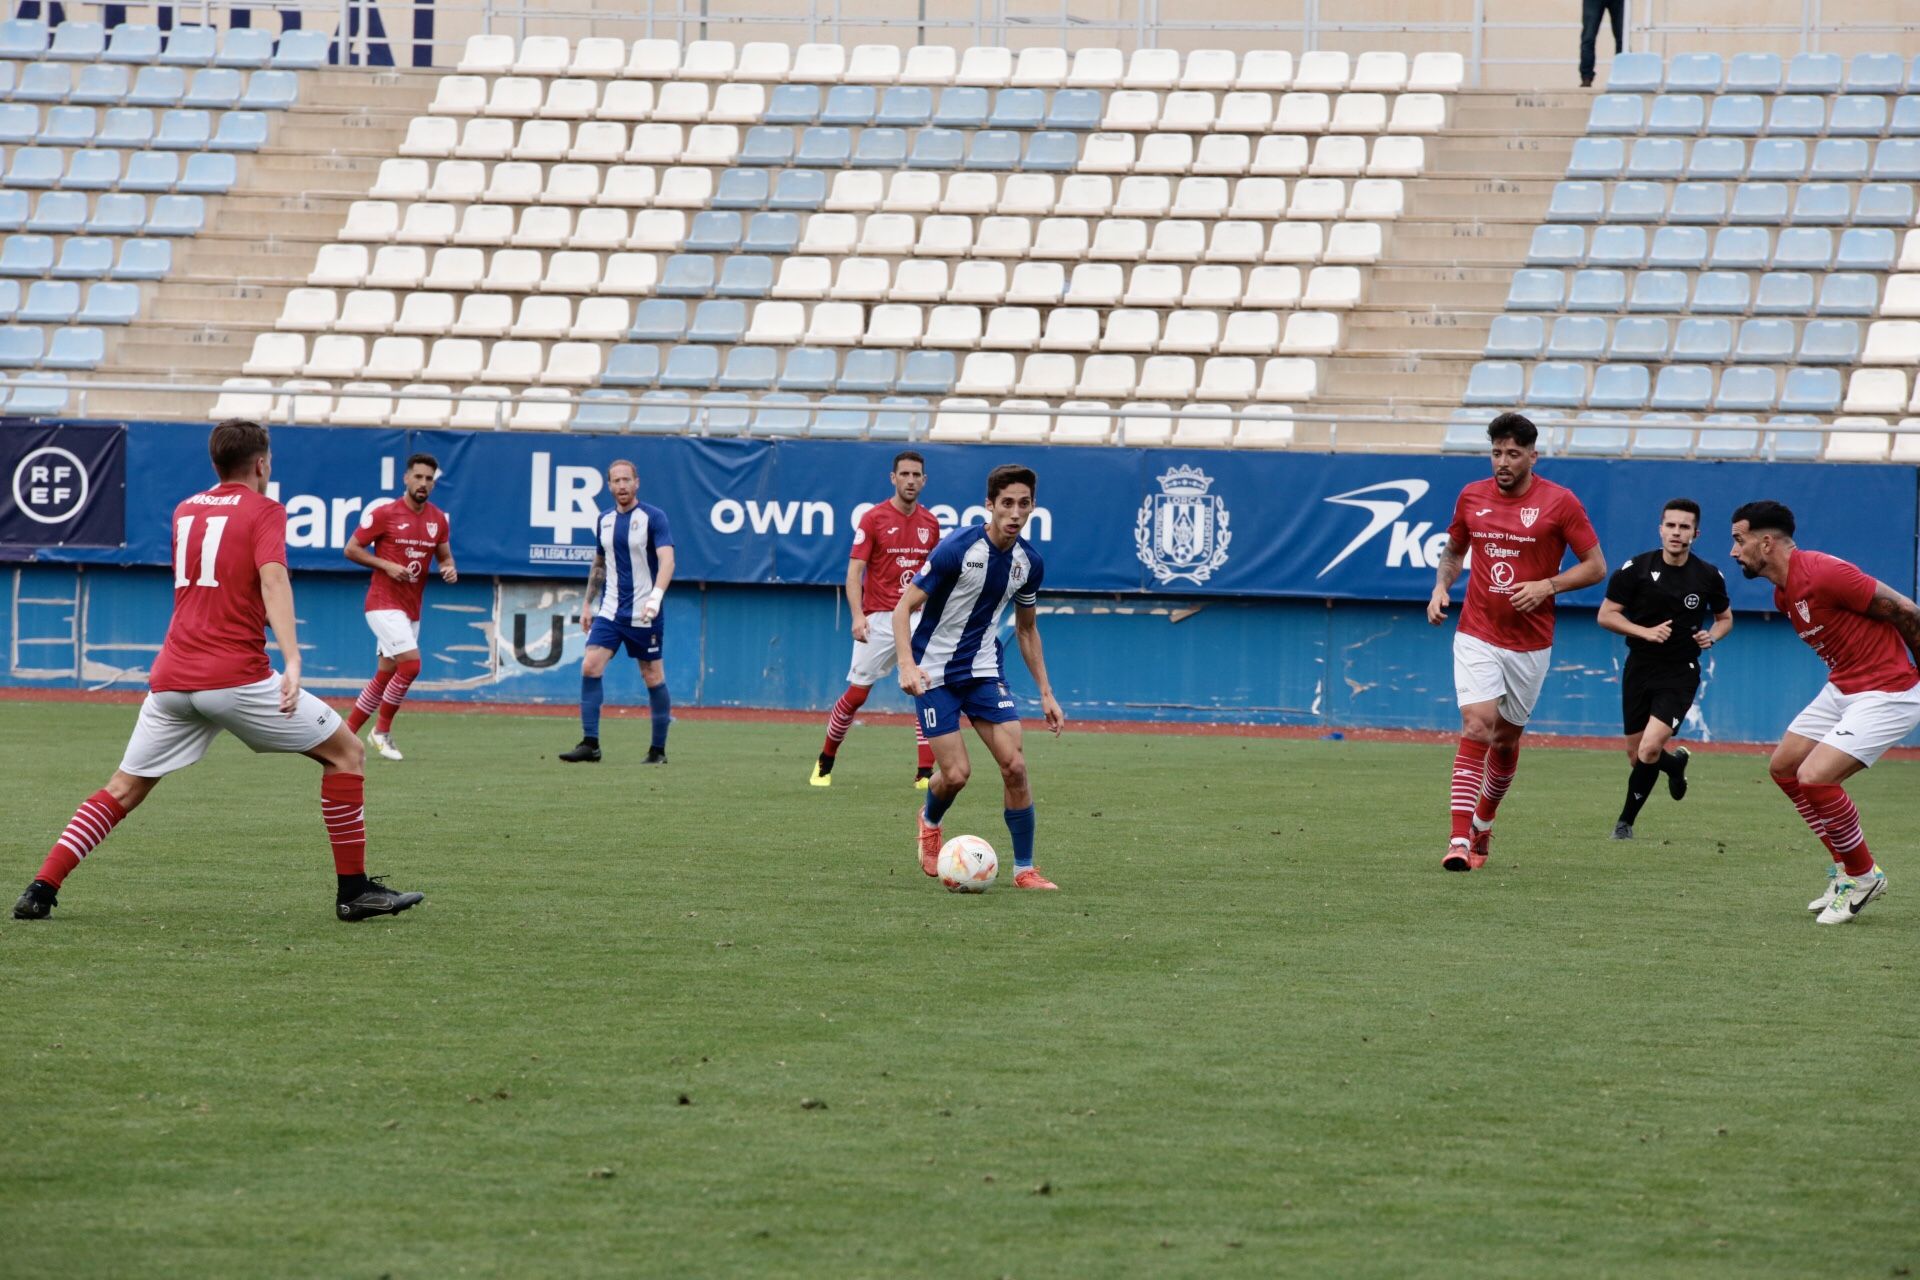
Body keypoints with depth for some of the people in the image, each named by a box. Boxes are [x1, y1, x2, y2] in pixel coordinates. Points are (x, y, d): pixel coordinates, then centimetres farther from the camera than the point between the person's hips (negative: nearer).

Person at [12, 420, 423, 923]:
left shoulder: (184, 512, 19)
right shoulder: (264, 511, 0)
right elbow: (272, 578, -17)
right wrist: (292, 661, -27)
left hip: (171, 678, 6)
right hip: (236, 678, -6)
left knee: (123, 789, 15)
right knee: (346, 752, 7)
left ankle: (42, 889, 0)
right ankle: (353, 890, 4)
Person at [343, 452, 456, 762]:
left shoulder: (439, 520, 7)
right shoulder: (384, 514, -9)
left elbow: (444, 556, 19)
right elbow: (352, 549, -5)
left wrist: (449, 570, -5)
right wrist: (387, 566, -17)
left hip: (411, 609, 7)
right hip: (384, 604, -7)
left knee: (385, 676, 10)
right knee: (411, 664, -19)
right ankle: (382, 730, -4)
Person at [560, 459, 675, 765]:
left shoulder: (653, 517, -8)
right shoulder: (605, 520, 11)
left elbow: (667, 560, -20)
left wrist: (655, 598, -34)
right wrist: (587, 603, 20)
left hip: (643, 614, -5)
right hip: (610, 611, 5)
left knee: (653, 677, 1)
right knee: (590, 667, -10)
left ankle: (658, 749, 12)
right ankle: (590, 744, -10)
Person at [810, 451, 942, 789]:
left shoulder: (929, 523, 9)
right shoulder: (873, 519, -5)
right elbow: (854, 571, -9)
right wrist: (857, 616, -22)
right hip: (879, 619, -3)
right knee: (856, 694, 1)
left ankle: (925, 773, -10)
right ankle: (825, 762, 20)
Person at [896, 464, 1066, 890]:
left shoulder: (1029, 562, -1)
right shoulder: (957, 548, -19)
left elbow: (1027, 629, 14)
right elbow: (904, 607, -16)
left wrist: (1046, 693, 10)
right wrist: (907, 665, -31)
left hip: (984, 671, 4)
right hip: (935, 673, -4)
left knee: (1014, 765, -10)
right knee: (956, 772, -9)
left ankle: (1024, 868, 1)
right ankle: (930, 823, 27)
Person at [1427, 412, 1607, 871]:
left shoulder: (1559, 502, -7)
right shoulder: (1471, 497, 3)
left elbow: (1596, 566, -3)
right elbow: (1454, 550, 19)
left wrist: (1546, 585, -17)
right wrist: (1441, 586, 0)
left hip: (1530, 641, 0)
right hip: (1477, 635, 0)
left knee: (1507, 738, 11)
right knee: (1477, 725, -17)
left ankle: (1483, 825, 35)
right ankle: (1459, 839, -22)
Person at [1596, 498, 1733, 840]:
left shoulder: (1708, 576, -2)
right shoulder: (1636, 569, -7)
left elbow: (1724, 617, 15)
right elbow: (1606, 614, -3)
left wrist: (1712, 635, -8)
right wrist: (1645, 632, -17)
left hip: (1680, 673, -2)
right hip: (1640, 668, 2)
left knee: (1650, 749, -19)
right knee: (1636, 755, 8)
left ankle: (1625, 821, -1)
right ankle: (1676, 763, 44)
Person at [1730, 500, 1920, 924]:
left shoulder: (1822, 574, -23)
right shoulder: (1783, 594, 8)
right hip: (1842, 688, 10)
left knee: (1814, 778, -19)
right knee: (1783, 767, 14)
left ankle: (1862, 876, 2)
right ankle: (1847, 868, 23)